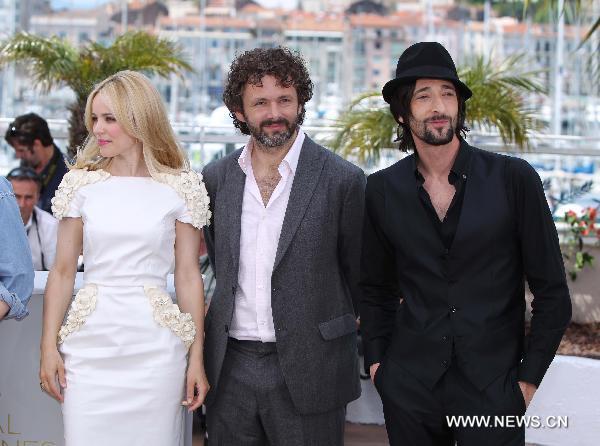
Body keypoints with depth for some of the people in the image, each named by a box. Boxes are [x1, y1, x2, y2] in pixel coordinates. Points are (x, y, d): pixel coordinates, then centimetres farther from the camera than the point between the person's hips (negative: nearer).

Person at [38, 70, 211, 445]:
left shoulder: (179, 187, 0)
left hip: (155, 347, -1)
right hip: (90, 342, 1)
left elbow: (189, 276, 2)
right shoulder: (82, 183, 4)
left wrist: (196, 358, -1)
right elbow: (63, 271, 6)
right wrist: (49, 347, 0)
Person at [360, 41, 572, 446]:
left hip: (493, 384, -2)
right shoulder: (382, 190, 2)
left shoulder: (514, 179, -6)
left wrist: (529, 378, -5)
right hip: (409, 383, 2)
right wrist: (376, 359, 5)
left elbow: (552, 291, -2)